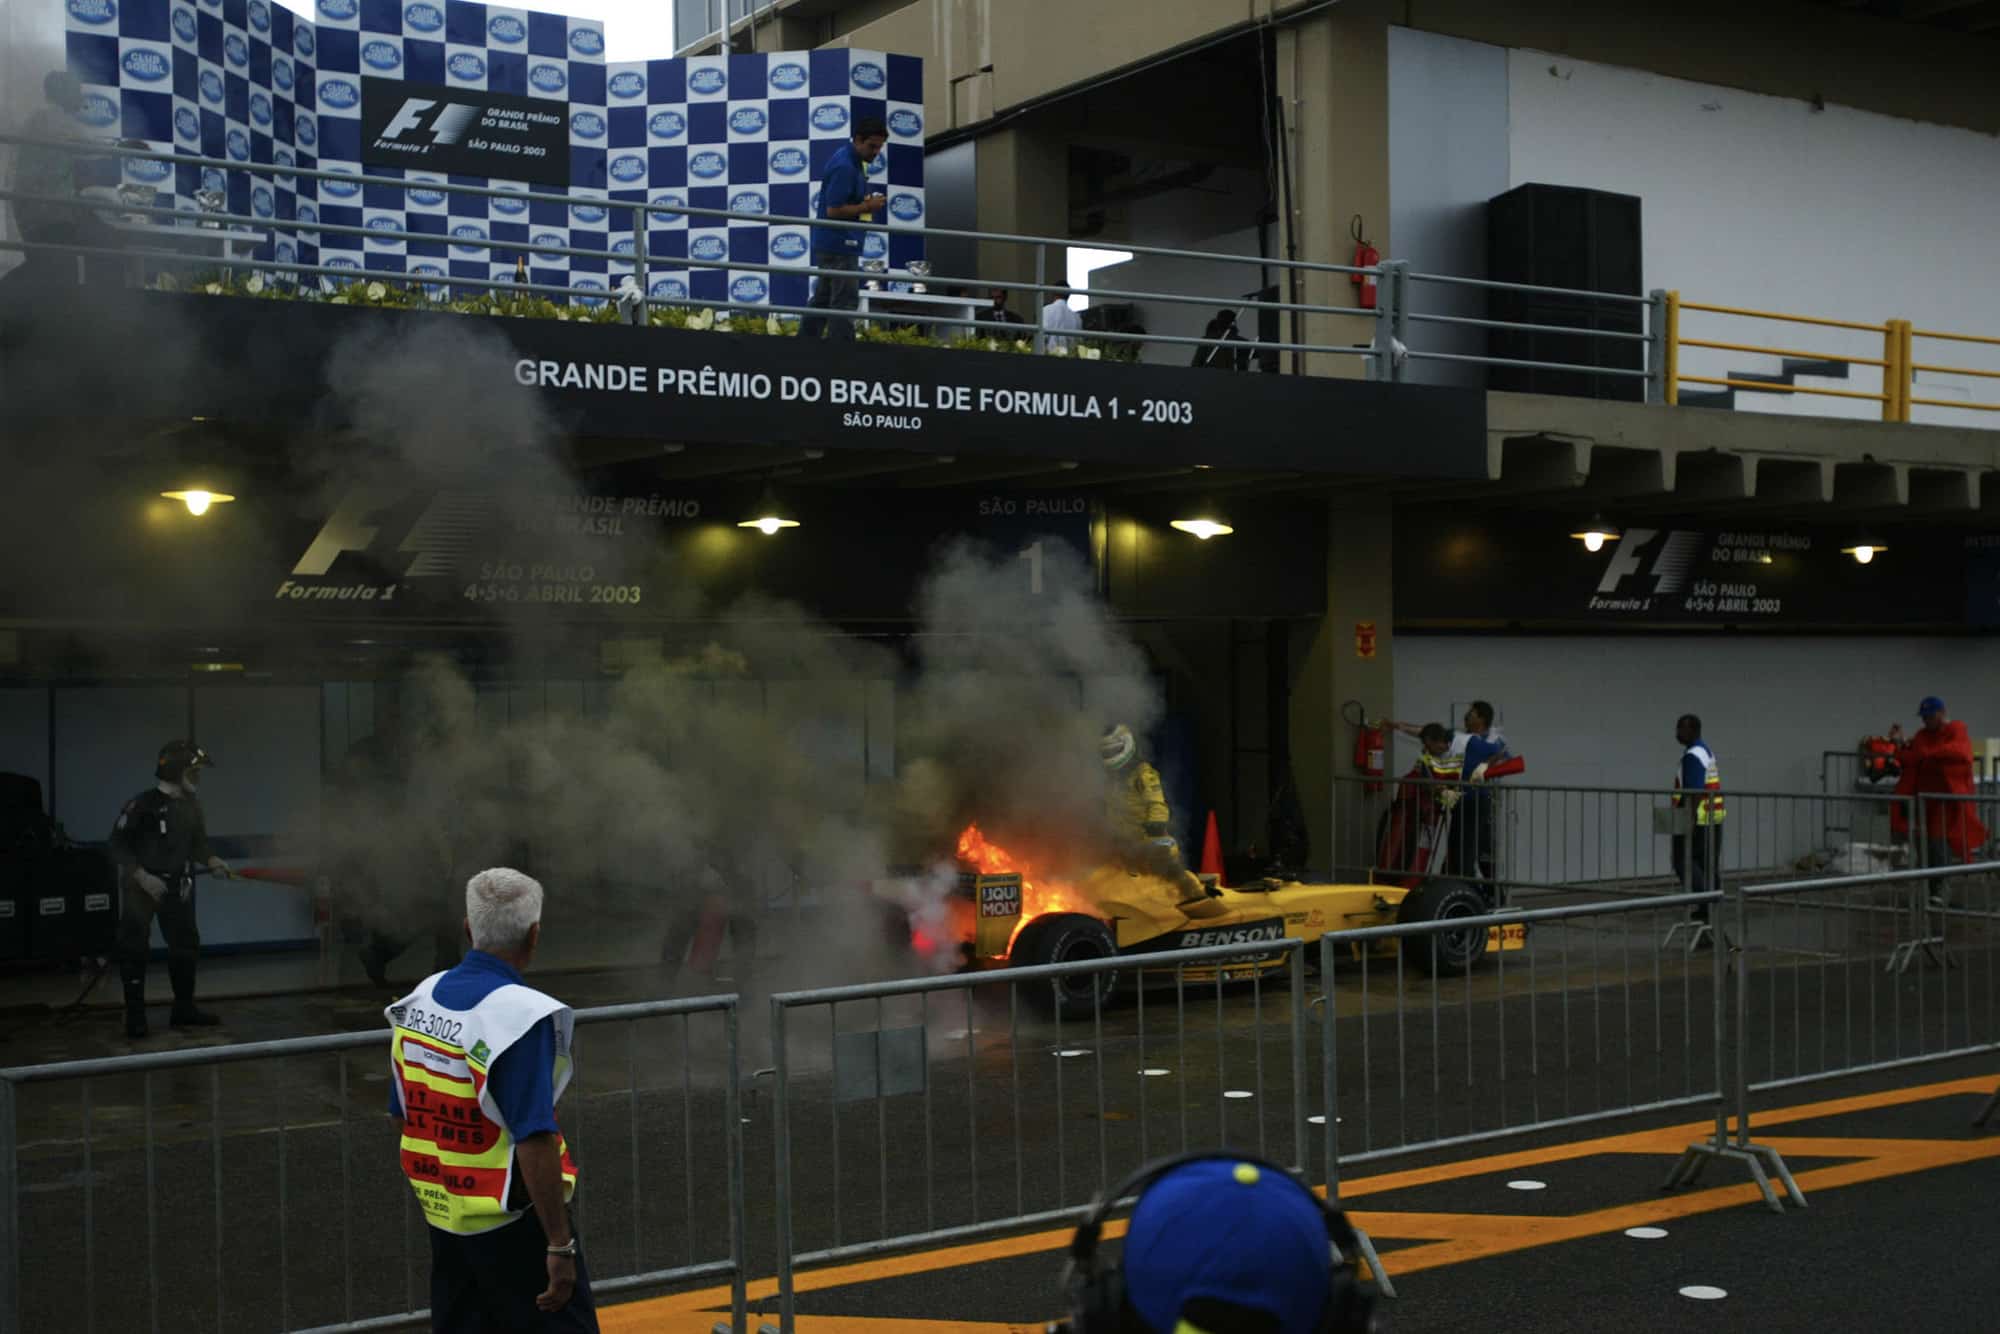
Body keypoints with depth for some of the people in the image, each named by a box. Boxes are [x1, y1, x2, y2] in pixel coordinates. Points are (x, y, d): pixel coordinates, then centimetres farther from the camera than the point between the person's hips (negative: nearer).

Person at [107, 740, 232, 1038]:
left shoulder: (191, 806, 5)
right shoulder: (143, 804, -16)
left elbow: (198, 843, 11)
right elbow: (118, 846, -14)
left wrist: (212, 861, -9)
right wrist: (142, 877, -22)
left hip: (177, 887, 7)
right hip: (141, 886, -7)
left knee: (186, 945, 11)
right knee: (134, 948, -7)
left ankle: (183, 1009, 24)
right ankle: (135, 1016, -1)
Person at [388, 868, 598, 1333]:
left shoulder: (419, 999, 2)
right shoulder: (522, 1015, -20)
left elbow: (405, 1116, 10)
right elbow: (534, 1143, -25)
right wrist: (560, 1245, -21)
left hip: (444, 1218, 7)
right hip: (513, 1225, -7)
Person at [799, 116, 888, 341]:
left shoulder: (854, 160, 12)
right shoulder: (844, 166, -20)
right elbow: (833, 210, -23)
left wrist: (867, 202, 8)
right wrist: (867, 207, -16)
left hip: (831, 245, 11)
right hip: (840, 245, -11)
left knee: (822, 299, 16)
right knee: (845, 301, -7)